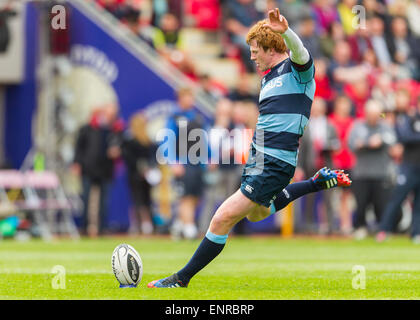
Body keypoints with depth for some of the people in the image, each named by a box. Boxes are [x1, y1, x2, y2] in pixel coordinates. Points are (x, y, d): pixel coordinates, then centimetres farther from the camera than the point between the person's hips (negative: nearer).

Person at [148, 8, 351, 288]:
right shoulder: (268, 79, 17)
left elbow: (300, 54, -35)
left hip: (274, 165, -10)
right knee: (256, 213, 32)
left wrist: (285, 31, -54)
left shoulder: (297, 71, -10)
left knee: (223, 218, -13)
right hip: (257, 159, 10)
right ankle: (317, 183, 37)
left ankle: (182, 278, -3)